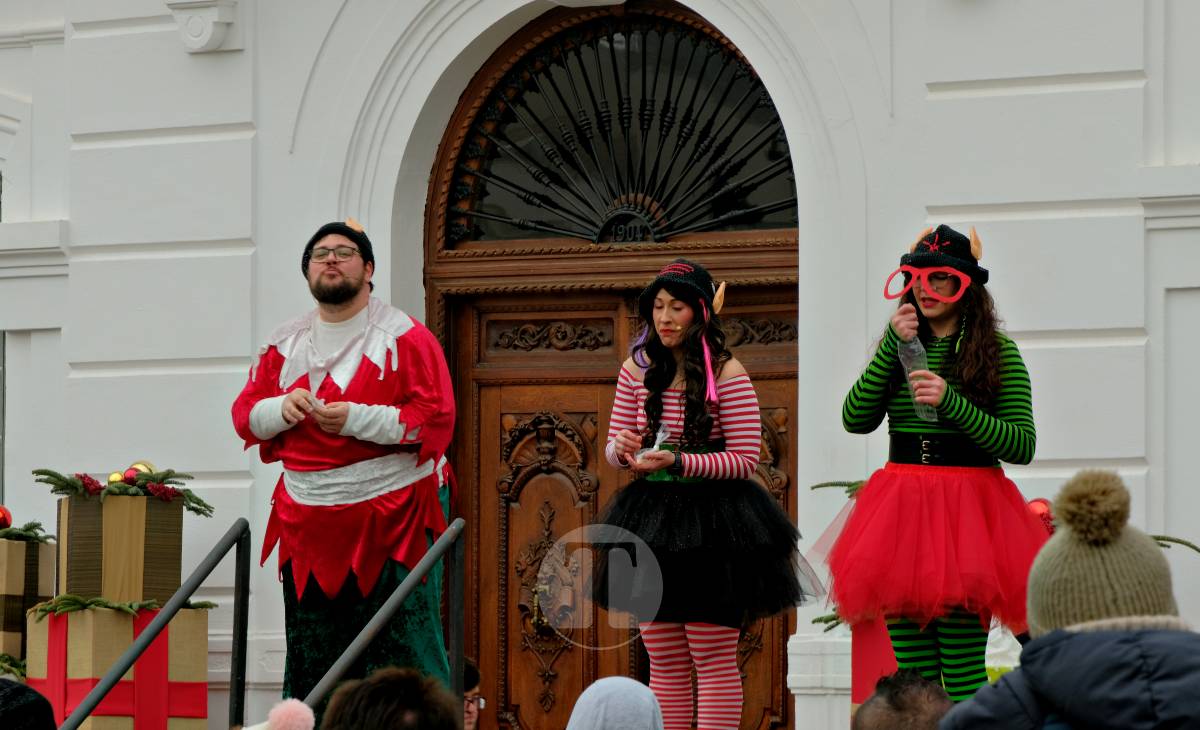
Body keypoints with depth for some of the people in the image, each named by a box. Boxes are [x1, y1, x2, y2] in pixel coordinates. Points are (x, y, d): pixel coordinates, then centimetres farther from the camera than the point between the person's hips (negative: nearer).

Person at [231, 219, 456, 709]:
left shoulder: (405, 338, -3)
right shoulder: (285, 344, 13)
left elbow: (435, 420, -10)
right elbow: (246, 415, 14)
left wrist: (357, 418, -19)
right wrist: (280, 408, -8)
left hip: (393, 518, -5)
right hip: (309, 520, 5)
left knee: (403, 651, -5)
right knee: (311, 658, 8)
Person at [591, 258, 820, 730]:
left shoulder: (726, 373, -8)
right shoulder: (637, 370, 7)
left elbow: (745, 458, -11)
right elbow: (613, 448, 12)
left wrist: (678, 462, -21)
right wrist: (622, 449, -12)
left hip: (711, 526, -5)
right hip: (652, 522, 5)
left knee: (714, 659, -3)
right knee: (662, 661, 8)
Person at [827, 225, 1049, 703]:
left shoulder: (998, 352, -1)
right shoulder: (900, 347, 12)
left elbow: (1021, 445, -7)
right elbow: (855, 419, -2)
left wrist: (952, 402, -17)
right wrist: (893, 345, -7)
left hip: (967, 509, -4)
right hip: (901, 507, 4)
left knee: (963, 674, -9)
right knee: (912, 674, 4)